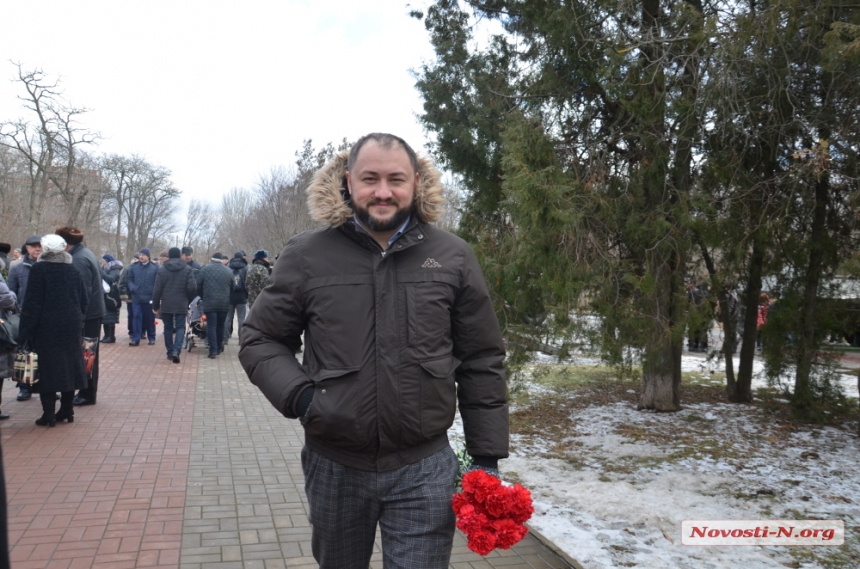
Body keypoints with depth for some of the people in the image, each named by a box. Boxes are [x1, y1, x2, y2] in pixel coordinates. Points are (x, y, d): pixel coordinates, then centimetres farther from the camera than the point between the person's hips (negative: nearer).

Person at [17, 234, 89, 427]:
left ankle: (49, 414, 2)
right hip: (71, 325, 4)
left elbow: (32, 302, -11)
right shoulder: (74, 271, 7)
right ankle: (66, 410, 16)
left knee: (47, 367, 1)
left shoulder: (39, 269, -8)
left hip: (46, 326, -4)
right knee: (69, 364, 11)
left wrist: (25, 331, -8)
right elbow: (84, 300, 9)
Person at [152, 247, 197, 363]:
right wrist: (189, 300, 10)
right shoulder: (187, 269, -1)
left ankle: (170, 352, 17)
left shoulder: (162, 269, 0)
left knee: (168, 328, 13)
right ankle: (176, 350, -15)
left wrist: (155, 305, 6)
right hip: (181, 305, -1)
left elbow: (157, 289, -2)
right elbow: (192, 287, -7)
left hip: (166, 305, 1)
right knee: (180, 327, 3)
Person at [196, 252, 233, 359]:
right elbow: (232, 288, 10)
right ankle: (219, 348, 26)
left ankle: (213, 351, -8)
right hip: (224, 303, 3)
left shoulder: (204, 269, -2)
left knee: (211, 326, -2)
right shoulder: (229, 271, 5)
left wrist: (203, 297, 16)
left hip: (209, 303, -3)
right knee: (220, 326, 15)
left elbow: (198, 287, 1)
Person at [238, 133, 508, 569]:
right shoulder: (307, 255, -4)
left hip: (424, 467, -1)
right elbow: (261, 339, 5)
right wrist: (298, 395, -13)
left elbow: (481, 363, 1)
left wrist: (487, 456, 1)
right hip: (334, 465, 2)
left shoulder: (453, 257, -3)